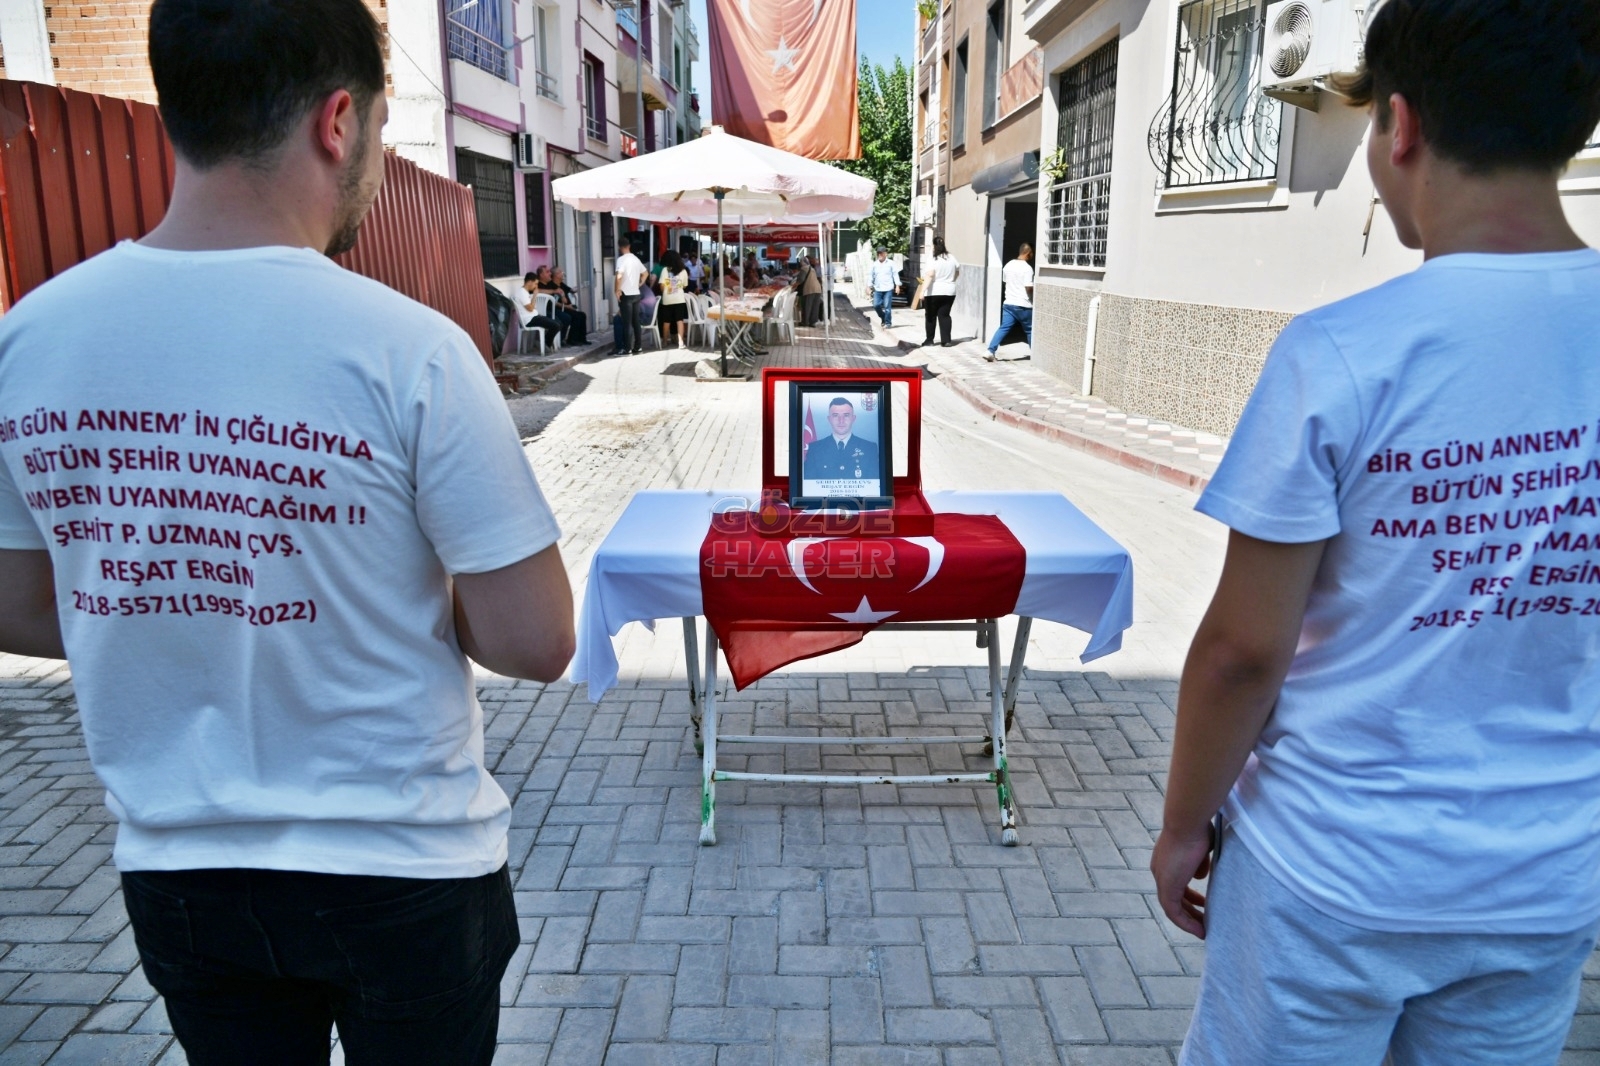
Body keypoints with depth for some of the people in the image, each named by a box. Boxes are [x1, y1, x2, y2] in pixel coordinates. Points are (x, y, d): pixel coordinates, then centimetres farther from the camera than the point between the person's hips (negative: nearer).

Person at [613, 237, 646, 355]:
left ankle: (628, 349, -4)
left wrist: (617, 290, -14)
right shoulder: (636, 259, 12)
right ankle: (638, 347, 15)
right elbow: (644, 273, 23)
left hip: (626, 295, -7)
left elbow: (619, 276, -24)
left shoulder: (622, 259, -12)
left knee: (627, 323, -5)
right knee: (635, 321, 12)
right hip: (636, 294, 7)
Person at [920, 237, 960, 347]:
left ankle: (929, 340, 12)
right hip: (949, 292, 4)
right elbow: (957, 273, 17)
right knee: (944, 315, 9)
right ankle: (946, 340, 3)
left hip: (933, 292, -4)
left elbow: (929, 275, -24)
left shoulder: (933, 260, -13)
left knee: (930, 316, 8)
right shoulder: (952, 259, 4)